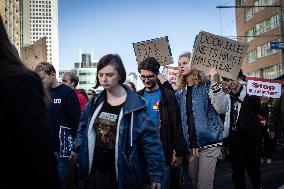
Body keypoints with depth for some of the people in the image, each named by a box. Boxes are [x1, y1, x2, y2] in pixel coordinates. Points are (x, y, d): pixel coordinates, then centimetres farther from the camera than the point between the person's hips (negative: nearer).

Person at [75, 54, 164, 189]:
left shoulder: (135, 106, -13)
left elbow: (150, 141, -15)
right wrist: (77, 150, 5)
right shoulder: (95, 103, 4)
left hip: (123, 176, -4)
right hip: (94, 172, 5)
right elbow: (82, 130, 16)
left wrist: (155, 174, -17)